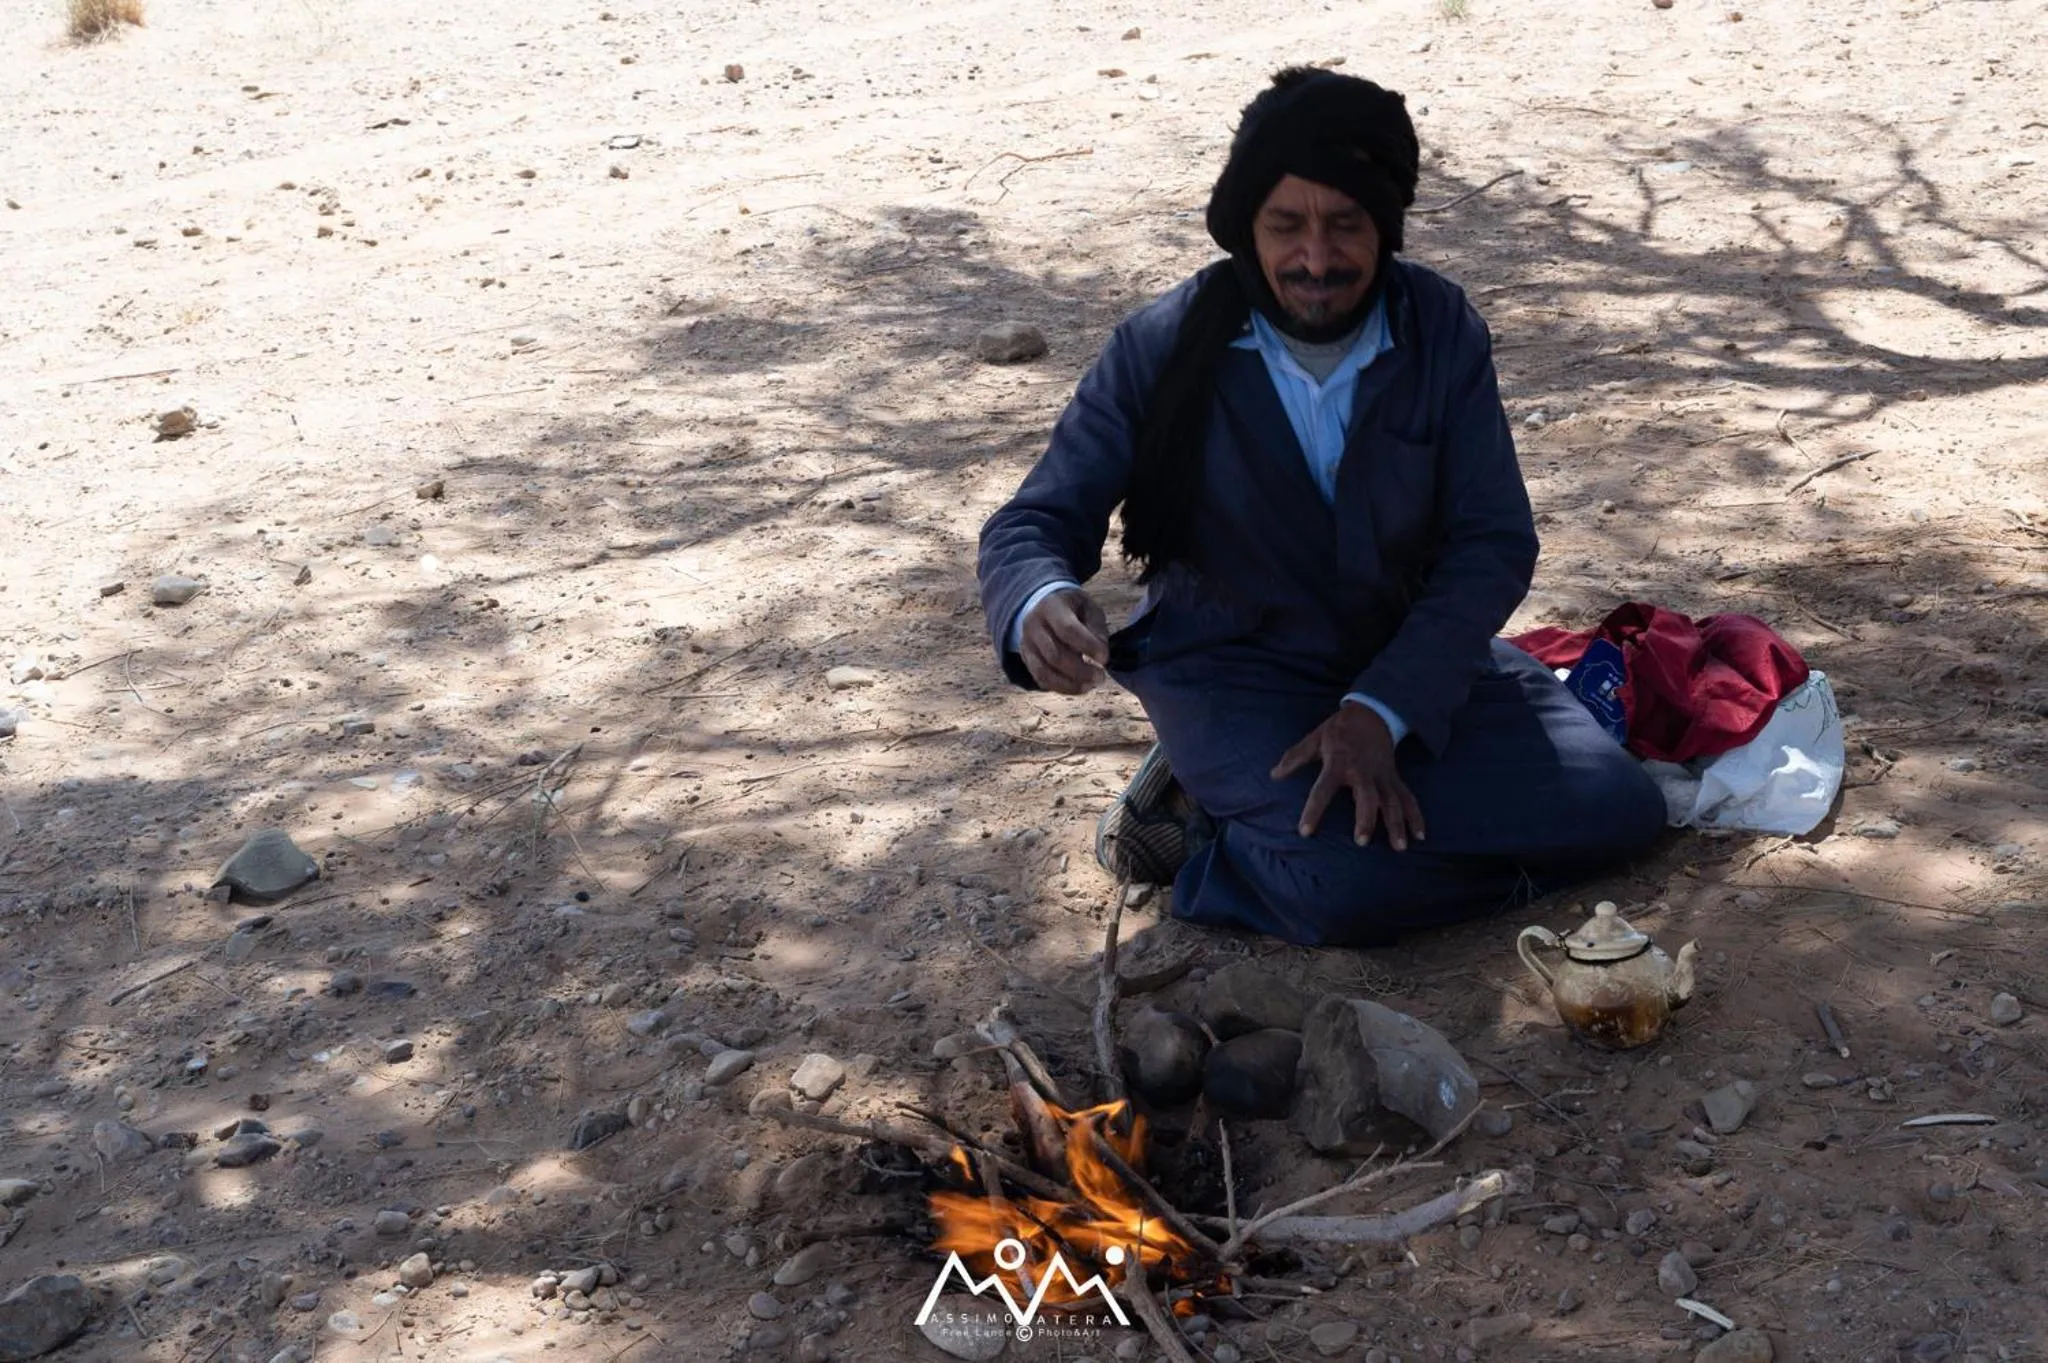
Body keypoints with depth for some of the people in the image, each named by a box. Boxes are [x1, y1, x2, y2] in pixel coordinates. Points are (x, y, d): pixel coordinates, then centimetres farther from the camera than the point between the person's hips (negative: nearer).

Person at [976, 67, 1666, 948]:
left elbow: (1494, 541, -10)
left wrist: (1382, 709, -23)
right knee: (1352, 886, -31)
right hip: (1236, 671, -5)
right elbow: (1034, 523, -12)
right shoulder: (1163, 349, -14)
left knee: (1616, 812, -11)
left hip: (1414, 654, 5)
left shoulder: (1441, 331, -8)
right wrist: (1040, 608, -39)